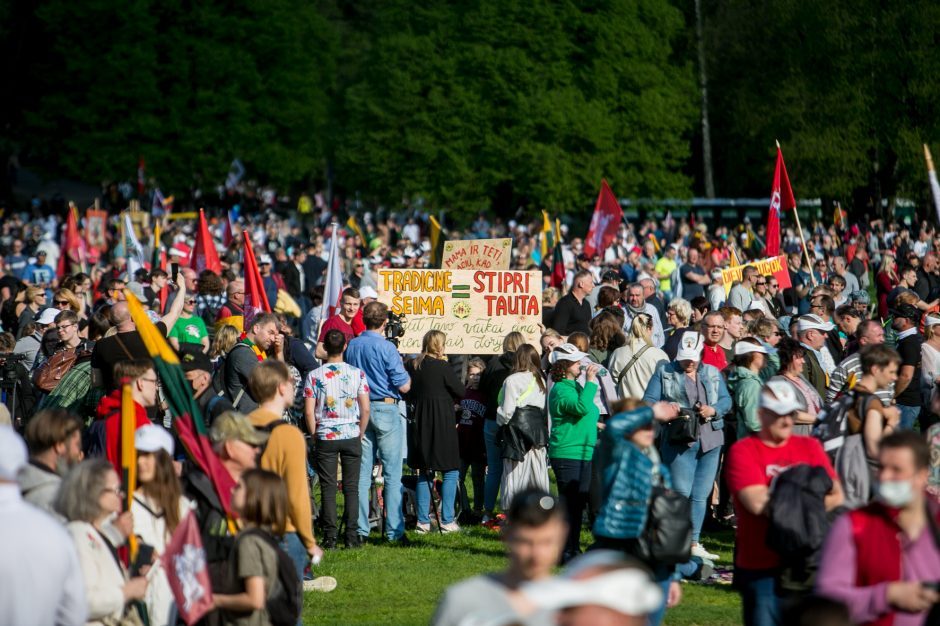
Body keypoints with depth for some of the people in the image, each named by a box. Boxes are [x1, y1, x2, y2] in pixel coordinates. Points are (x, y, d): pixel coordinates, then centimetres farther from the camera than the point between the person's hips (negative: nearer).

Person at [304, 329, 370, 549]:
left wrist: (315, 435, 6)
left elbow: (309, 412, -7)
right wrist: (360, 435, 9)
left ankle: (330, 537, 1)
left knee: (328, 488, 3)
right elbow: (365, 410, -3)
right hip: (352, 436, 1)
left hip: (325, 437, -1)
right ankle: (352, 536, 4)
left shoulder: (314, 376, -5)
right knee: (351, 487, 6)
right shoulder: (357, 374, -2)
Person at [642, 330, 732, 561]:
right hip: (679, 440, -4)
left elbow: (726, 400, 10)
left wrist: (713, 410, -11)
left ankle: (694, 544, 13)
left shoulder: (713, 373, 16)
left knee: (700, 495, 6)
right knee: (681, 493, -10)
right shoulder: (664, 372, 7)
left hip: (710, 442, 4)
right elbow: (648, 401, 1)